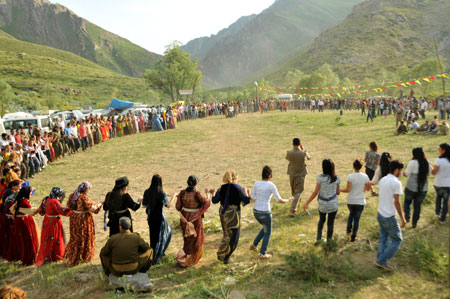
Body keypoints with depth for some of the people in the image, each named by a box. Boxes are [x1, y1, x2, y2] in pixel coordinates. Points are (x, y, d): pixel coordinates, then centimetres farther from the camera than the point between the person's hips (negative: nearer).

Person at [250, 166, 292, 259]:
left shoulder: (256, 183, 0)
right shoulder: (272, 185, -14)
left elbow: (252, 198, 5)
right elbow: (280, 200, -11)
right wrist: (288, 200, 10)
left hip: (256, 211, 6)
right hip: (265, 213, -6)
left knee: (266, 228, 32)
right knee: (268, 233, 19)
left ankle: (254, 245, 30)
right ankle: (262, 254, 25)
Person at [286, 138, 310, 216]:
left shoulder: (289, 153, -16)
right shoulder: (303, 153, -18)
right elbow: (308, 157, 5)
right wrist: (302, 149, 11)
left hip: (292, 173, 3)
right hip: (301, 174, -2)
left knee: (293, 189, 24)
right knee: (298, 192, 2)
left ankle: (296, 201, 49)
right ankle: (292, 210, -8)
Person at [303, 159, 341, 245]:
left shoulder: (320, 177, -16)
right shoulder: (337, 178, -8)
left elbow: (315, 192, -17)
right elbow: (338, 192, 1)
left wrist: (306, 203, -12)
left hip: (322, 204, -1)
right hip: (333, 204, 1)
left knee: (321, 220, 27)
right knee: (330, 223, 16)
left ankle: (318, 239, 18)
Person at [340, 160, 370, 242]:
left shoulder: (350, 176, -16)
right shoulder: (365, 176, -8)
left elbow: (348, 190, -20)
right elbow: (368, 188, 2)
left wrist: (340, 190, -5)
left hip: (350, 201, 0)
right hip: (360, 202, 0)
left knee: (351, 214, 28)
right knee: (357, 218, 12)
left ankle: (349, 230, 30)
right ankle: (353, 237, 20)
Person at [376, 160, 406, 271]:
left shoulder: (382, 180, 7)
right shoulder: (396, 183, -18)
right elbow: (396, 202, -18)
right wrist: (402, 218, -12)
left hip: (380, 214, 8)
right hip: (389, 217, -8)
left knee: (383, 238, 18)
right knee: (397, 240, 7)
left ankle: (380, 261, 22)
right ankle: (383, 260, 8)